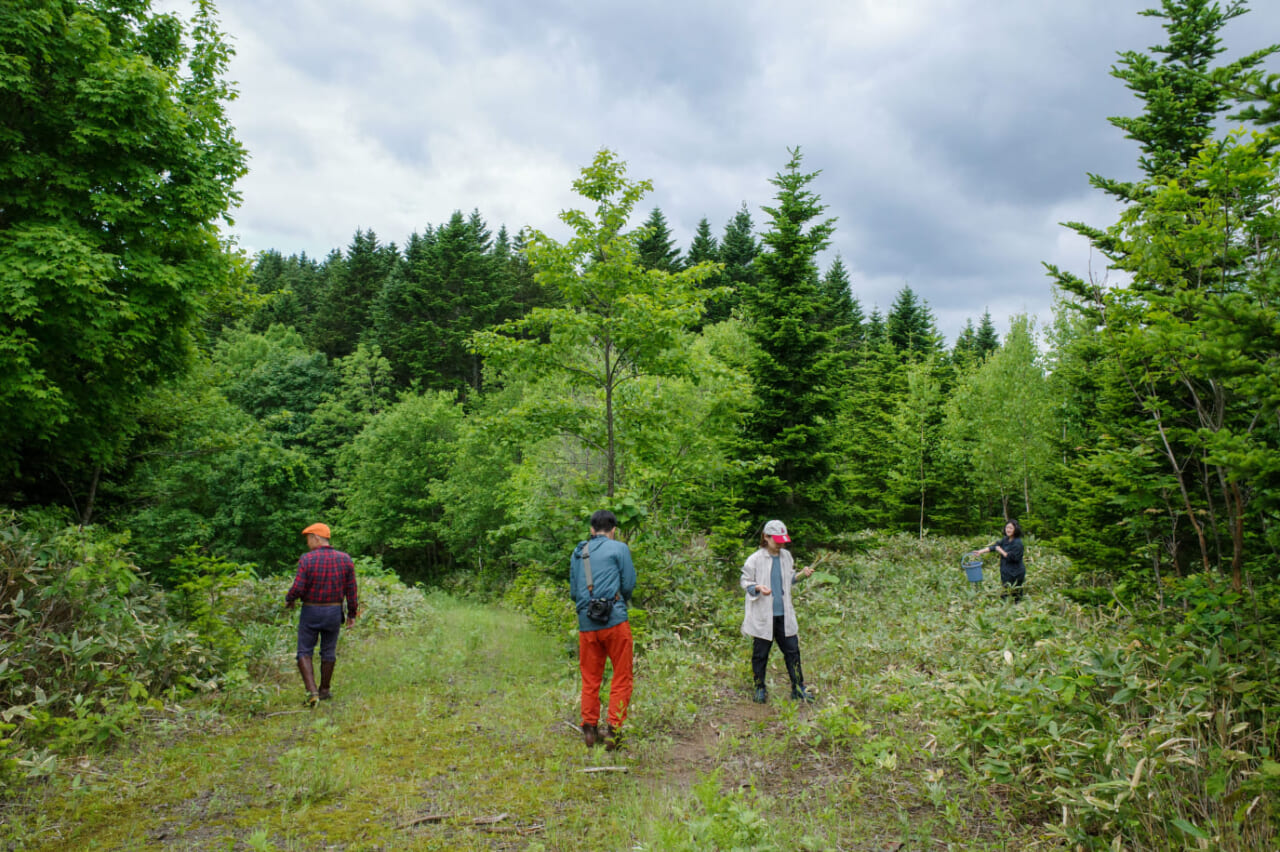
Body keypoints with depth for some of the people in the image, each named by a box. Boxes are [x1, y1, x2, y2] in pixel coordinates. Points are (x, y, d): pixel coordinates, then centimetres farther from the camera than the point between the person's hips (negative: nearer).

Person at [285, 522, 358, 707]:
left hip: (310, 611, -3)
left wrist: (289, 599, 5)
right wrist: (352, 614, 7)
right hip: (334, 611, 3)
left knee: (304, 652, 6)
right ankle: (324, 691, 27)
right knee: (328, 652, 16)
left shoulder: (307, 559, -14)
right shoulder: (345, 560, -3)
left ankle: (312, 692, -7)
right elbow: (351, 590, -1)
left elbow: (298, 588, -17)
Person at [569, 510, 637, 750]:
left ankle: (589, 729, 15)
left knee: (590, 679, 14)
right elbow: (629, 584, -2)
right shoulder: (619, 548, -2)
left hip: (587, 624, 4)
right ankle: (613, 731, 2)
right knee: (621, 679, 5)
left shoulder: (577, 553, 12)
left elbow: (573, 592, 15)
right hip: (615, 621, -4)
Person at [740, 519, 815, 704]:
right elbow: (745, 583, -4)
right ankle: (760, 689, 22)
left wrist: (802, 574, 2)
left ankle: (798, 689, 19)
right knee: (760, 654, 6)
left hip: (784, 614, 4)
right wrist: (758, 588, -23)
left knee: (792, 650, 7)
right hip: (762, 616, -4)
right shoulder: (755, 559, -9)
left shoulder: (786, 556, 8)